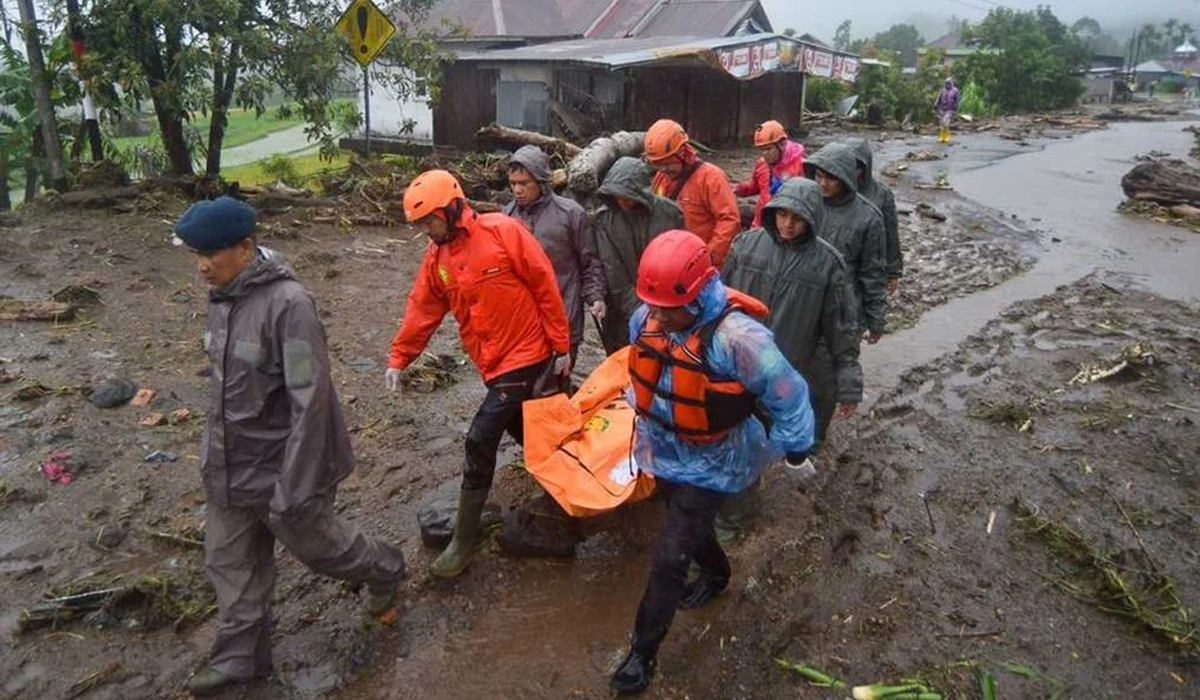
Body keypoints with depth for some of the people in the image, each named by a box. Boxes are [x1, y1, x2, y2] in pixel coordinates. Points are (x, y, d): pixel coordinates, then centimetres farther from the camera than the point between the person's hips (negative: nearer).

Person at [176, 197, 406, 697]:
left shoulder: (287, 302, -25)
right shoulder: (221, 297, 1)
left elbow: (311, 399, -26)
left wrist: (295, 486, -25)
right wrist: (213, 451, 22)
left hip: (276, 466, -7)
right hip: (227, 467, 8)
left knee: (317, 543, 14)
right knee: (229, 564, 18)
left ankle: (384, 570, 43)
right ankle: (239, 656, 38)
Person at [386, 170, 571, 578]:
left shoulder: (503, 231, -15)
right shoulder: (437, 257, 6)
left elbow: (546, 287, -13)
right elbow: (423, 309, 11)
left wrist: (562, 346, -10)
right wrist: (399, 358, 5)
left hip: (527, 356, -7)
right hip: (494, 363, 7)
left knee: (480, 442, -8)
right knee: (523, 433, 20)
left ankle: (464, 542, 3)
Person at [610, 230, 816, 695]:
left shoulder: (735, 336, -33)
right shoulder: (647, 318, -12)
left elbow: (787, 394, -21)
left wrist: (795, 449, -8)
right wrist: (644, 419, 24)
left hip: (710, 464, -6)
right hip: (664, 452, 7)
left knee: (669, 557, -3)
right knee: (689, 525, 28)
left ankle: (643, 651, 16)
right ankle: (716, 574, 60)